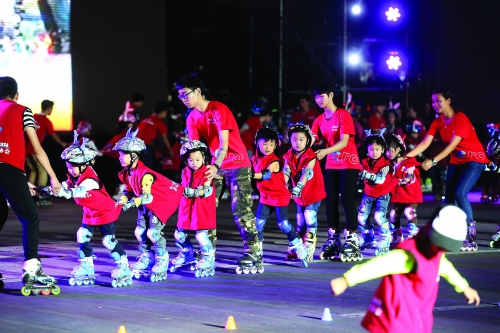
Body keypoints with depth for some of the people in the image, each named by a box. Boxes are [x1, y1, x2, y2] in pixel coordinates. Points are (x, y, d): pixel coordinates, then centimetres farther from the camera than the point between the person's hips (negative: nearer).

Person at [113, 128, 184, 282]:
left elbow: (147, 196, -34)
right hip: (146, 204, 9)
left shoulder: (144, 173, -32)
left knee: (153, 232, -13)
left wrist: (131, 203, -40)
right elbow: (129, 190, 6)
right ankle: (146, 259, 18)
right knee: (140, 231, 5)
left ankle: (162, 261, 3)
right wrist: (123, 199, -14)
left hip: (162, 201, -9)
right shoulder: (127, 173, -4)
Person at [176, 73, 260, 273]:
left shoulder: (218, 110, -19)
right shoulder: (192, 118, 1)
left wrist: (216, 166, -41)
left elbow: (224, 143, -27)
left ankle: (253, 252, -6)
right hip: (215, 166, 7)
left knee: (240, 209, -11)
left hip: (237, 163, -7)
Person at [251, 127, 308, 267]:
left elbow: (266, 174, -35)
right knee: (258, 223, 0)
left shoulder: (274, 161, -19)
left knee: (283, 224, -2)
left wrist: (251, 174, -45)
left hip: (280, 196, -6)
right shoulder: (255, 159, 2)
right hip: (265, 197, 6)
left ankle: (298, 247, 14)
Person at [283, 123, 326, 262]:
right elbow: (286, 172, -11)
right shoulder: (289, 156, -2)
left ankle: (309, 247, -7)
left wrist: (298, 187, -41)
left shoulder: (311, 157, -18)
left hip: (313, 192, -6)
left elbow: (306, 173, -29)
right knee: (300, 219, 13)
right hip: (299, 194, 6)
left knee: (310, 217, -12)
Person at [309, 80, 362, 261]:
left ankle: (350, 239, -5)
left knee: (347, 199, -9)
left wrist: (325, 151, -34)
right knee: (331, 200, 4)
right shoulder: (319, 120, 7)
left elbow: (344, 142, -21)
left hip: (348, 163, -6)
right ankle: (333, 240, 9)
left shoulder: (343, 115, -12)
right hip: (331, 165, 6)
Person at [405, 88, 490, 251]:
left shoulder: (460, 119, -21)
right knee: (448, 197, 3)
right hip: (456, 161, 8)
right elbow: (424, 144, -5)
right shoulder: (438, 121, 0)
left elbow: (452, 145, -27)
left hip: (474, 160, -8)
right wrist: (405, 157, -17)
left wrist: (433, 161, -34)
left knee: (460, 193, -23)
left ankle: (471, 239, -19)